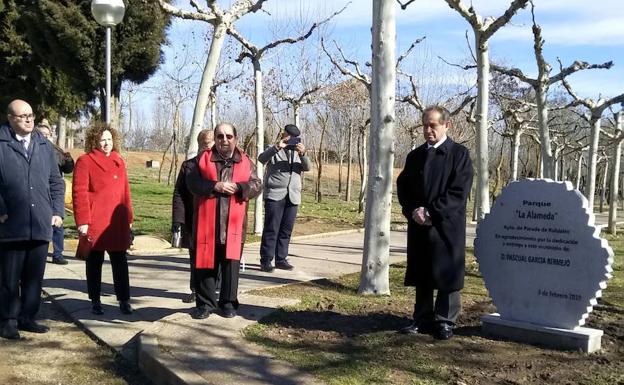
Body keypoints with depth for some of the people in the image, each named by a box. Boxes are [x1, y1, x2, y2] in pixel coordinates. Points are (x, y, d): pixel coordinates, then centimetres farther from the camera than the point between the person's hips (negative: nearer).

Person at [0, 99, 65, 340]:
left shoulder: (44, 146, 12)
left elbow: (56, 182, 14)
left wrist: (57, 211, 7)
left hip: (41, 225, 4)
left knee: (35, 277, 11)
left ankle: (27, 317, 23)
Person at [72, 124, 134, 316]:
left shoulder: (118, 162, 13)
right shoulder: (85, 161, -4)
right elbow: (79, 192, -9)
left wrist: (129, 218, 13)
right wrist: (82, 221, -15)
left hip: (117, 223, 4)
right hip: (94, 223, -4)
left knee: (120, 262, 6)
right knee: (95, 262, 8)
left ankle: (124, 300, 13)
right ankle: (95, 301, 19)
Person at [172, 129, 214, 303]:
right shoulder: (188, 165, 7)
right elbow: (178, 194, 5)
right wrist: (177, 220, -3)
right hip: (193, 222, 2)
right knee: (195, 257, 11)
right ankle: (195, 290, 23)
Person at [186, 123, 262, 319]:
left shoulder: (245, 162, 8)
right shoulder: (202, 159, 5)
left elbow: (257, 185, 3)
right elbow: (192, 183, -5)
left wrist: (238, 188, -15)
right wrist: (215, 186, -18)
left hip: (233, 225, 1)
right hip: (207, 224, -1)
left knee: (231, 264, 5)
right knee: (206, 264, 5)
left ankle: (228, 302, 18)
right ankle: (205, 303, 16)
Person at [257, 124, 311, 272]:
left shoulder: (298, 151, 19)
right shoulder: (274, 150, 6)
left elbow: (307, 168, 5)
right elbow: (261, 159, -11)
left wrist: (303, 154, -12)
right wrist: (277, 147, -21)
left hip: (293, 197, 5)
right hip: (275, 195, -5)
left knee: (286, 230, 6)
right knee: (271, 229, -5)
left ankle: (281, 259, 14)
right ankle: (266, 261, -1)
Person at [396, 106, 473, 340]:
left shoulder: (459, 154, -2)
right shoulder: (415, 156, 14)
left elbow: (459, 191, -11)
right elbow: (403, 187, 11)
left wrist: (431, 212, -16)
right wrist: (413, 211, -7)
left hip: (447, 226, -5)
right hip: (419, 225, 5)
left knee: (447, 275, 1)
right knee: (421, 276, 9)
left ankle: (445, 321, 12)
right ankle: (423, 319, 19)